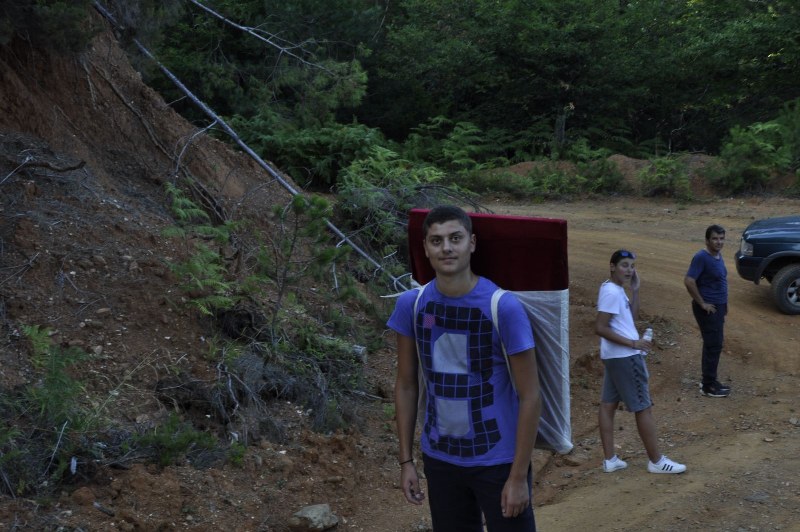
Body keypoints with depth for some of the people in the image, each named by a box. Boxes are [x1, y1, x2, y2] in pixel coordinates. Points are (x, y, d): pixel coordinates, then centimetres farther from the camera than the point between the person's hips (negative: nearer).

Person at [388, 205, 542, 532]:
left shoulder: (504, 307, -17)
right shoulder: (411, 304, -6)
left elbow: (530, 397, -13)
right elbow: (406, 385, 4)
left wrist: (519, 476, -13)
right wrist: (406, 460, 3)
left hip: (499, 460, -3)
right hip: (439, 459, 3)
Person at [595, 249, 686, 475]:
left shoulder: (616, 289, 11)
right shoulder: (612, 292, -19)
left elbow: (632, 316, 14)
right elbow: (600, 328, -23)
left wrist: (635, 290, 5)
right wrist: (632, 343, -22)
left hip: (614, 356, 10)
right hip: (625, 357, -10)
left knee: (608, 404, 9)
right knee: (643, 407, -1)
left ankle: (609, 459, 15)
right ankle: (656, 461, 8)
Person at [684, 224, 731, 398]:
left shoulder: (718, 255, 8)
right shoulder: (701, 257, -20)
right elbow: (689, 281, -27)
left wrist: (723, 304, 18)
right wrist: (702, 303, -20)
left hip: (718, 307, 9)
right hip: (708, 309, -9)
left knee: (713, 344, 16)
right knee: (713, 346, -4)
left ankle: (709, 380, 27)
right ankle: (708, 387, 5)